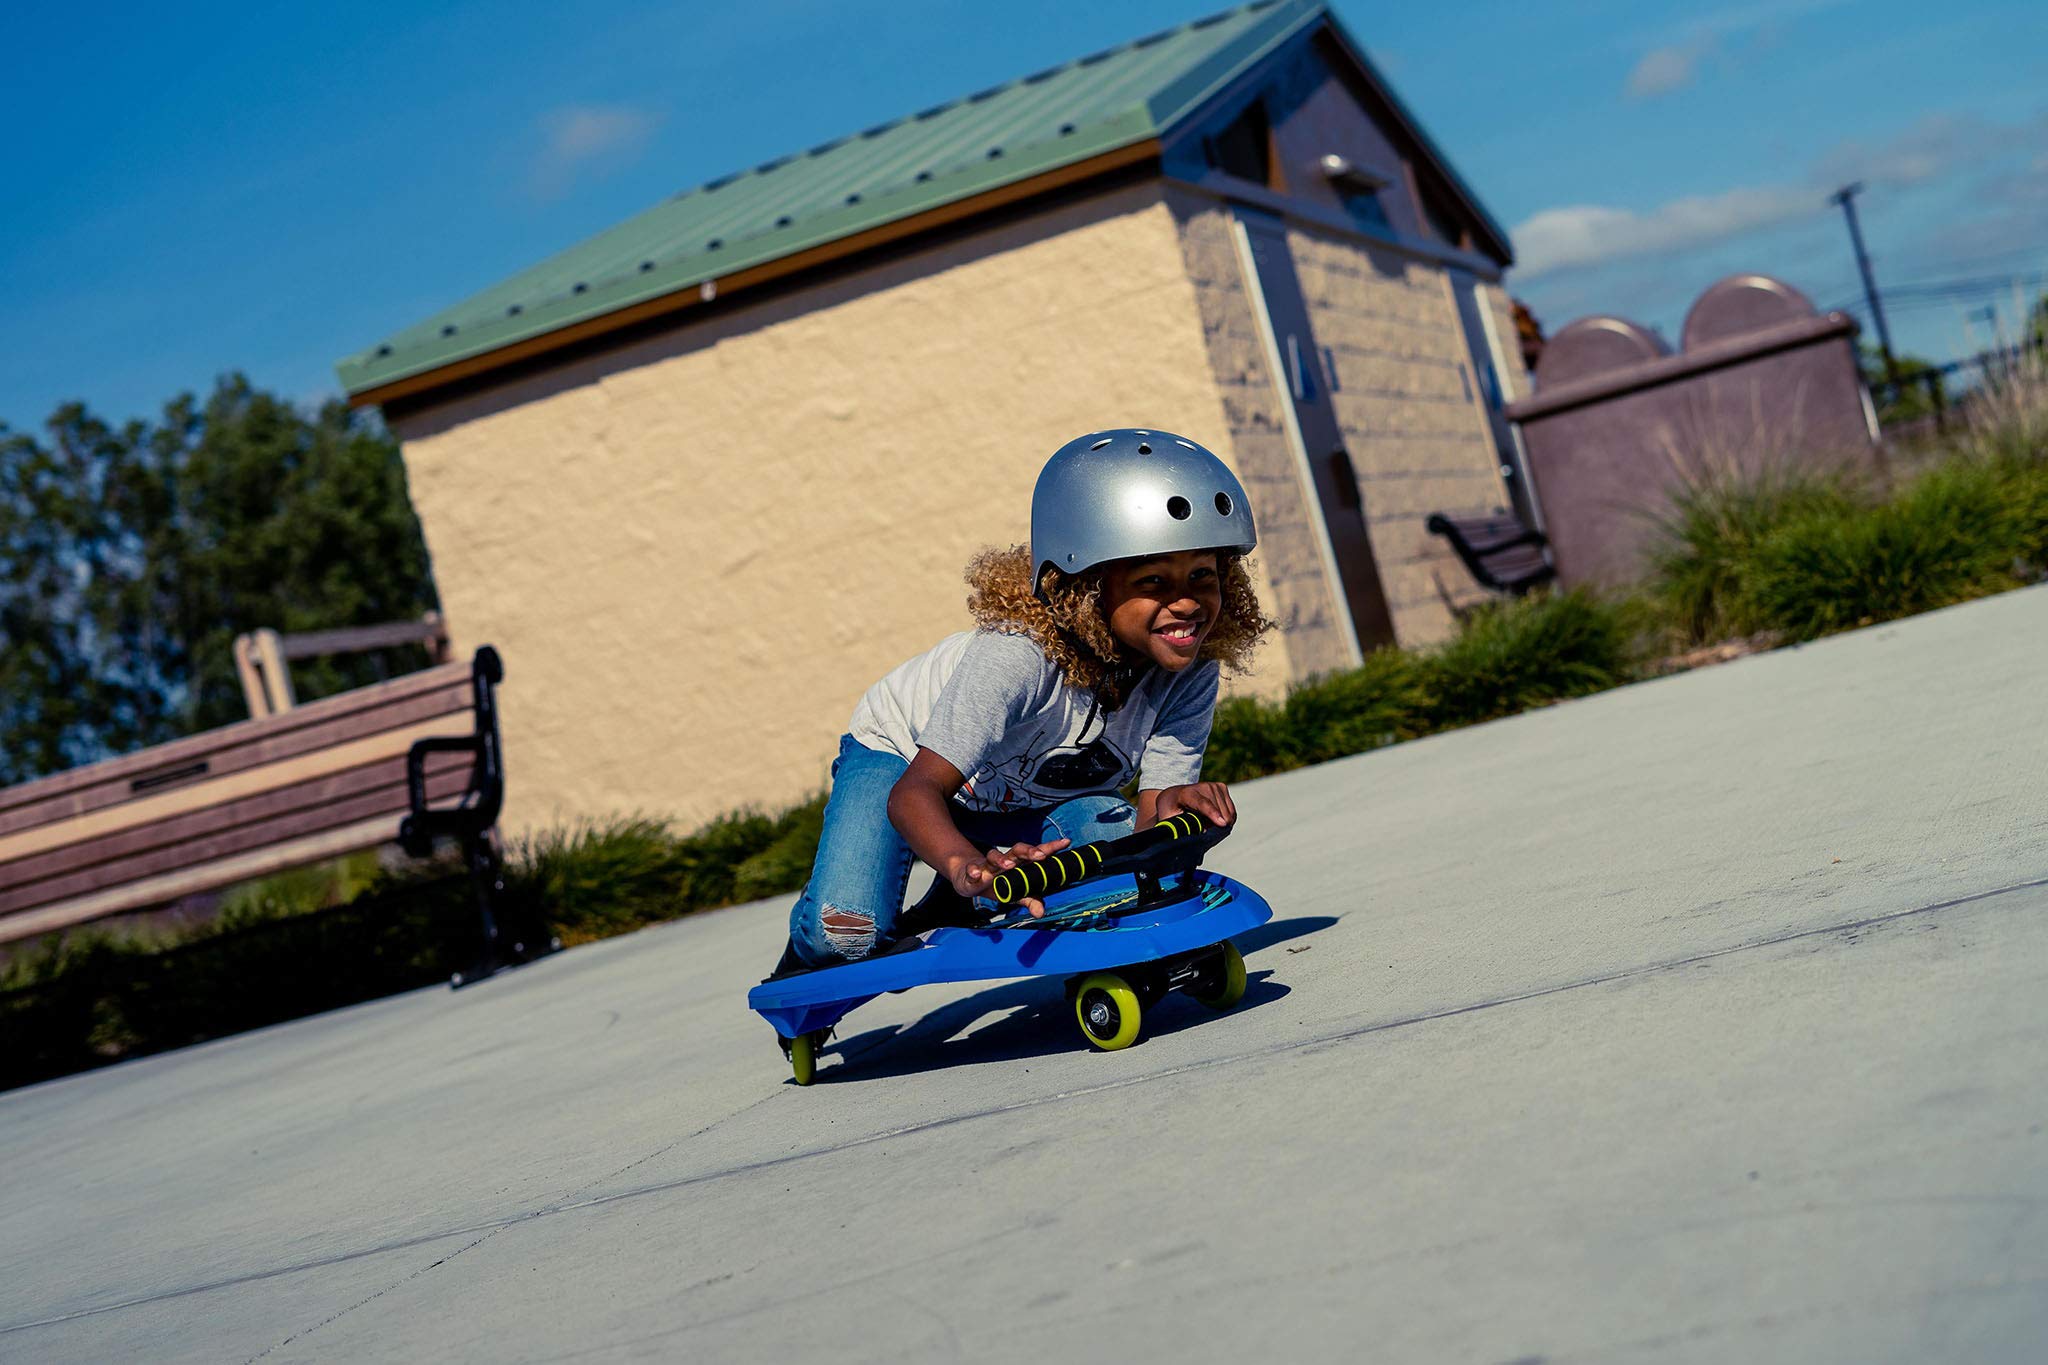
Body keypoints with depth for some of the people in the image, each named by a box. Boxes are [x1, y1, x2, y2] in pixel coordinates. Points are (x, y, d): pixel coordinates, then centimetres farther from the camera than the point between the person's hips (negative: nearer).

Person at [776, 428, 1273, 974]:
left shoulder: (1190, 668, -24)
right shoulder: (1017, 656, -40)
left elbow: (1145, 826, -24)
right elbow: (914, 793, -44)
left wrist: (1171, 807, -49)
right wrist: (967, 864, -65)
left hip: (1032, 796, 5)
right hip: (900, 754, -5)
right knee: (843, 931, -29)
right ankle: (806, 965, 13)